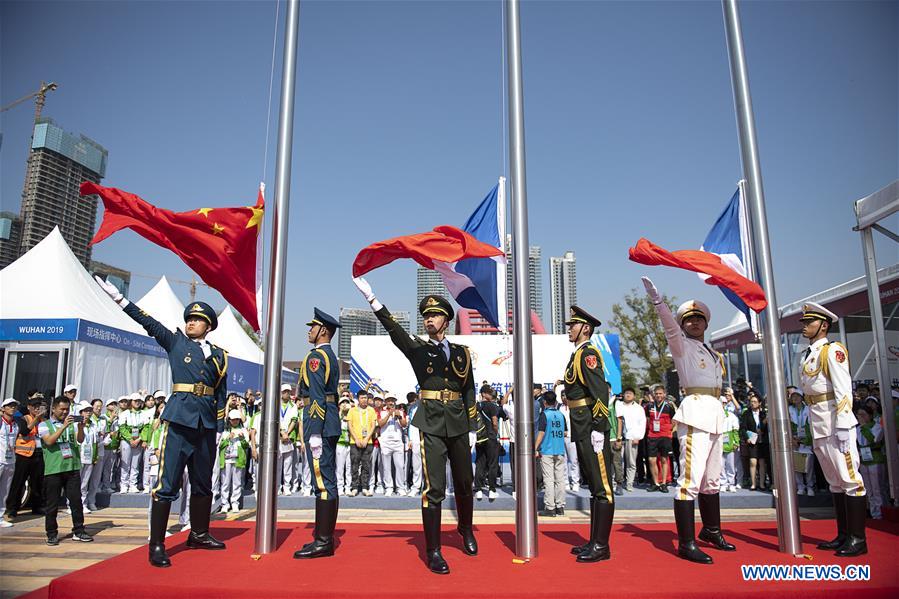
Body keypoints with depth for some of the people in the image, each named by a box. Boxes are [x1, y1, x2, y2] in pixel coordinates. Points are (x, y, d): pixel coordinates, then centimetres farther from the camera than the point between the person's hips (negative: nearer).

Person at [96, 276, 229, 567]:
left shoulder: (219, 355, 11)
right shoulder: (175, 341, 7)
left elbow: (221, 394, 11)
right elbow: (148, 322, -4)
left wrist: (220, 426, 7)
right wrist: (118, 297, -12)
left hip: (206, 423, 4)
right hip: (180, 418, -3)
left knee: (203, 482, 13)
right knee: (167, 483, -6)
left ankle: (199, 534, 28)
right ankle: (156, 546, 2)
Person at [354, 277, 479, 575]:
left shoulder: (462, 352, 8)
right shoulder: (417, 349, 3)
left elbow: (469, 391, 10)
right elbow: (394, 329, -12)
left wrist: (473, 428, 7)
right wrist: (371, 297, -24)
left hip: (458, 424, 3)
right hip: (431, 424, -3)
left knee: (464, 483, 15)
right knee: (434, 488, -7)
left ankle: (466, 529, 41)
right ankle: (433, 551, 5)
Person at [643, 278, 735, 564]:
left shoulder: (714, 354, 21)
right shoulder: (682, 346, 0)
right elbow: (670, 328, -21)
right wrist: (658, 300, -36)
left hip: (715, 415, 8)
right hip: (696, 413, -8)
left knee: (712, 479, 18)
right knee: (690, 479, -13)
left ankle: (711, 531, 32)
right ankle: (686, 543, -11)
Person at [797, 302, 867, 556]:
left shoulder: (832, 350, -6)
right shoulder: (807, 356, 17)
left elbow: (843, 390, -14)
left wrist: (843, 427, -19)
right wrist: (814, 430, 15)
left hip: (835, 423, -8)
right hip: (818, 427, 8)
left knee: (848, 477, -3)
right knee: (834, 481, 13)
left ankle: (858, 539, 4)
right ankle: (843, 535, 20)